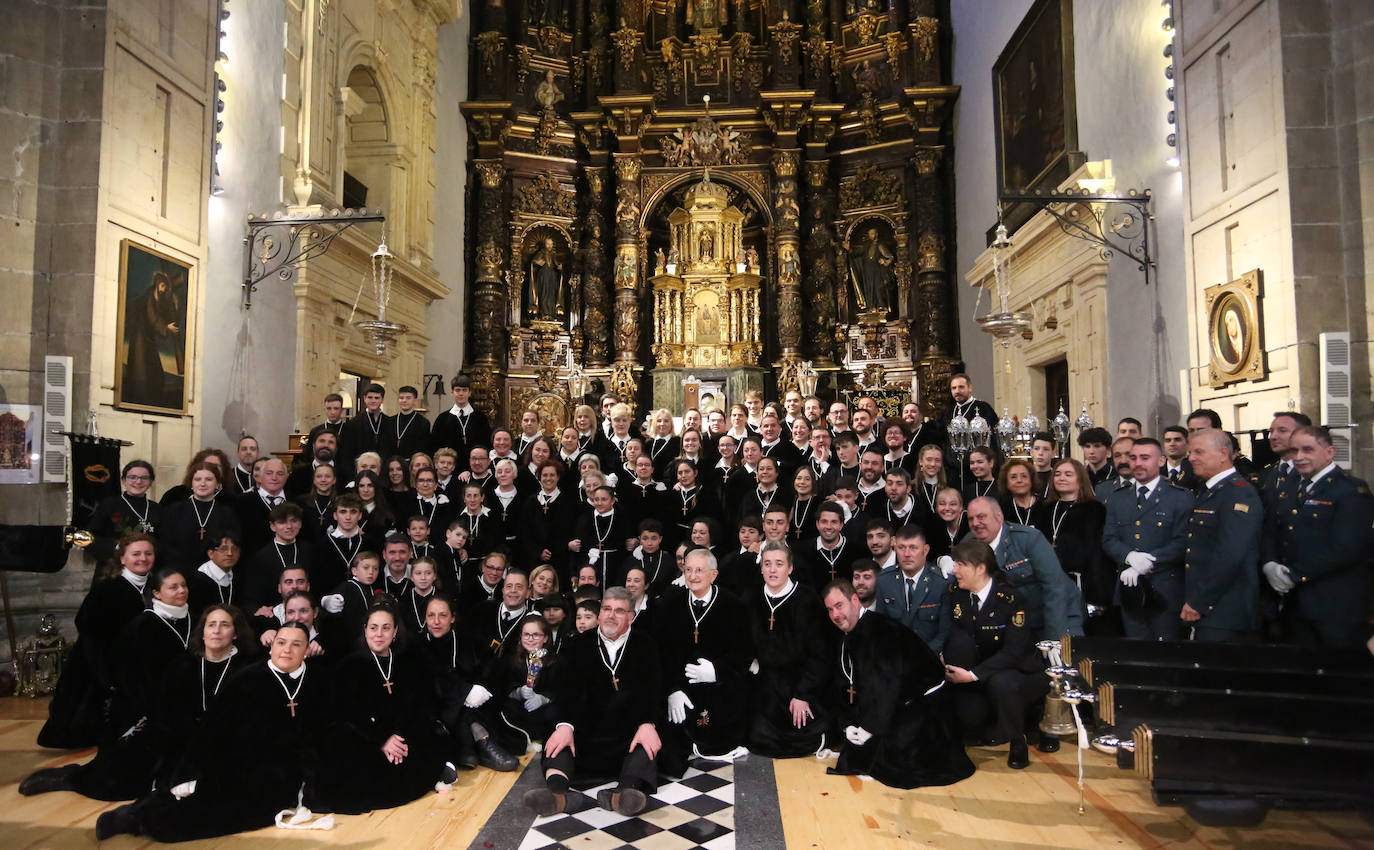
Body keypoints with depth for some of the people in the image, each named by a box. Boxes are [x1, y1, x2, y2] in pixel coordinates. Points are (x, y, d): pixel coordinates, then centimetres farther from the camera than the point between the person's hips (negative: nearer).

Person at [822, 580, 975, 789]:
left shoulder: (880, 631, -24)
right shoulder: (847, 636, 5)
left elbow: (884, 683, -28)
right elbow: (843, 685, 6)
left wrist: (869, 728, -23)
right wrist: (847, 724, -7)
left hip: (924, 702, -8)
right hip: (897, 704, 9)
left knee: (895, 754, -21)